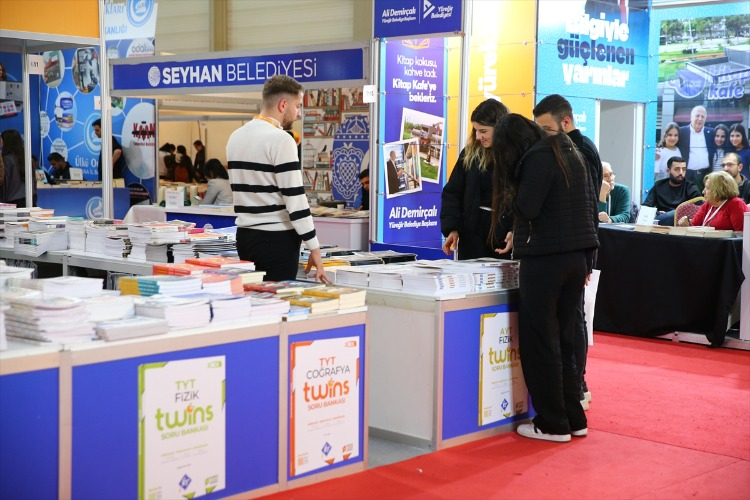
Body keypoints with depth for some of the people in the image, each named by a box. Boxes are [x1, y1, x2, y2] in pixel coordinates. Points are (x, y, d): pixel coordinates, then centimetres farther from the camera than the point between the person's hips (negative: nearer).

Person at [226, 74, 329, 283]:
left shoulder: (236, 136, 11)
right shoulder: (280, 139, -14)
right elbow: (294, 197, -17)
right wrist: (314, 248, -13)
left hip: (244, 235, 8)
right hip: (276, 239, -8)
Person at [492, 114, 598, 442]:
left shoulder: (538, 158, -12)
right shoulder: (570, 153, 14)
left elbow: (527, 208, -18)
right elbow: (590, 204, 16)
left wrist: (510, 195, 4)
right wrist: (588, 261, 18)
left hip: (545, 258, -9)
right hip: (578, 256, 9)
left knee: (540, 343, 0)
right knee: (564, 340, 15)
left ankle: (553, 424, 5)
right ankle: (574, 419, 20)